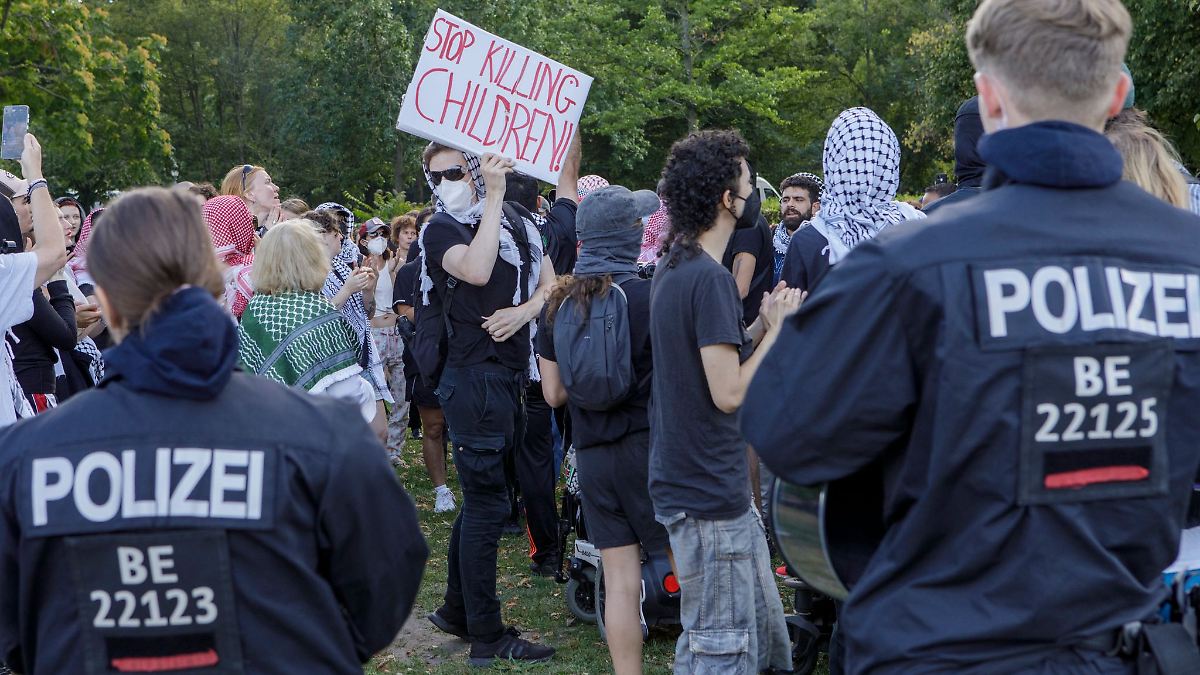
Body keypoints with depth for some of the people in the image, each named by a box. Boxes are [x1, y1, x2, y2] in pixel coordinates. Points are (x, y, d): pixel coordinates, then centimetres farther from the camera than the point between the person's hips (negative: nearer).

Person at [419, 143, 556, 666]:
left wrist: (525, 310, -9)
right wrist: (494, 198, -23)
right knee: (486, 503, -5)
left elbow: (552, 283, 11)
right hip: (474, 379, -7)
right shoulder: (439, 230, -7)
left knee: (482, 497, 15)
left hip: (513, 376, 7)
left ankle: (456, 609, 28)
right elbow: (476, 271, -27)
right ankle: (486, 637, 0)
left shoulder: (517, 224, 12)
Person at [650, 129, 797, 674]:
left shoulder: (674, 267, 11)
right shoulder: (710, 278, -21)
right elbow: (730, 393, -22)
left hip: (701, 482, 10)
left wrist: (762, 326, 4)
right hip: (709, 496, -10)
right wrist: (778, 331, -11)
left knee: (763, 630, 19)